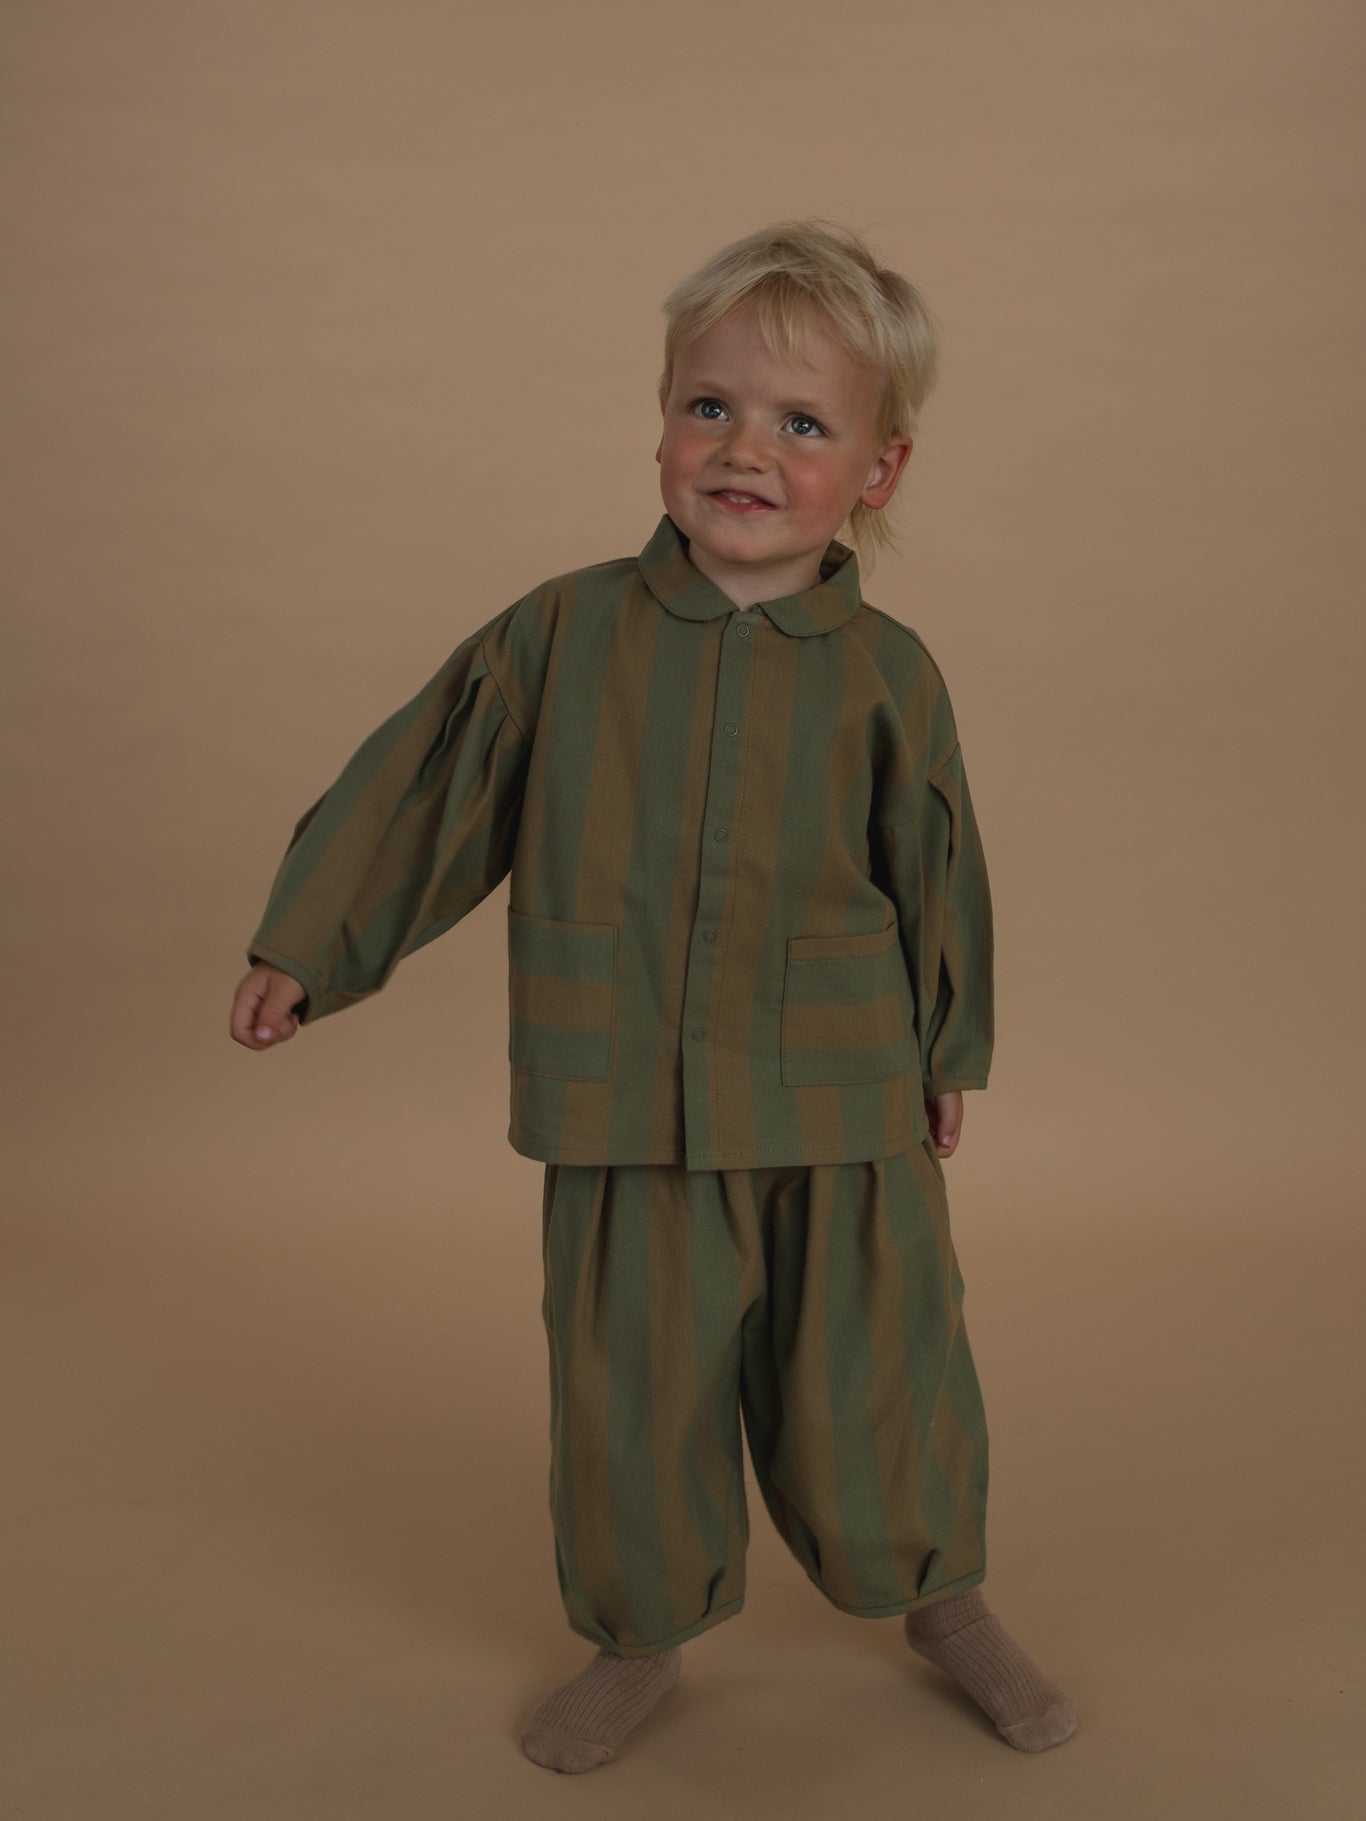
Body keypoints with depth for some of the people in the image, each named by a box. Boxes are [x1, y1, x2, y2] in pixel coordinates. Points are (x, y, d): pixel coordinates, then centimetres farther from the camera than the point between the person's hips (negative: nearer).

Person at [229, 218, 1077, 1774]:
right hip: (628, 1120, 0)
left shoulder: (887, 675, -2)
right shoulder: (562, 636, -2)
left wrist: (946, 1052, 16)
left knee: (875, 1384, 12)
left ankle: (944, 1601, 40)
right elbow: (428, 789, 6)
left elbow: (936, 872, 9)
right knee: (633, 1396, 11)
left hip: (843, 1119, 0)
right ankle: (641, 1636, 37)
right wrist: (305, 947, 9)